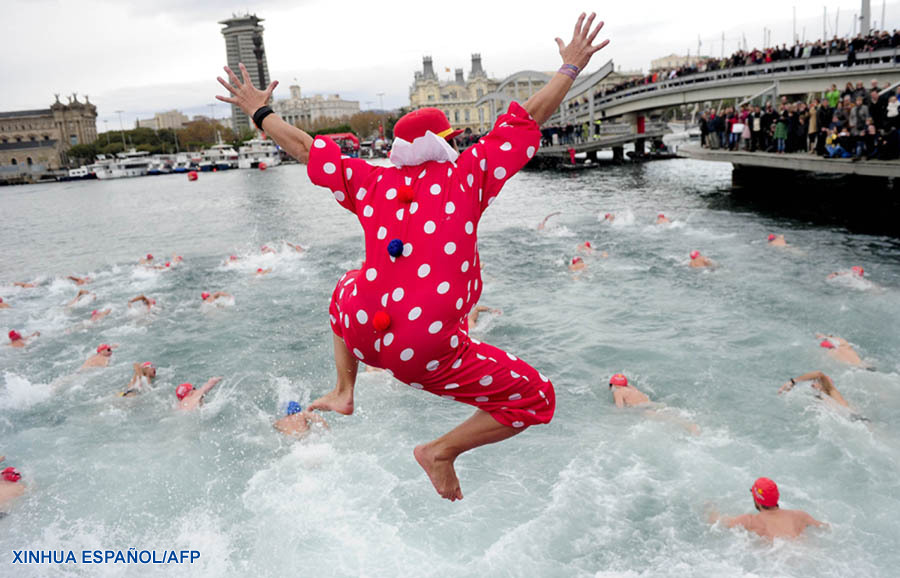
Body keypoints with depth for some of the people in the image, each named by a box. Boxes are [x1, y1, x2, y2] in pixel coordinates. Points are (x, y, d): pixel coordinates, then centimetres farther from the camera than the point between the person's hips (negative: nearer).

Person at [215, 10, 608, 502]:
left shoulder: (371, 183, 8)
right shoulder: (469, 173, 0)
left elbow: (303, 145, 17)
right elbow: (530, 116, 7)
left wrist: (258, 111, 33)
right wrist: (570, 67, 20)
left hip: (361, 334, 5)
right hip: (428, 358, -4)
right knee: (536, 399, 12)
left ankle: (343, 391, 37)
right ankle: (441, 452, 7)